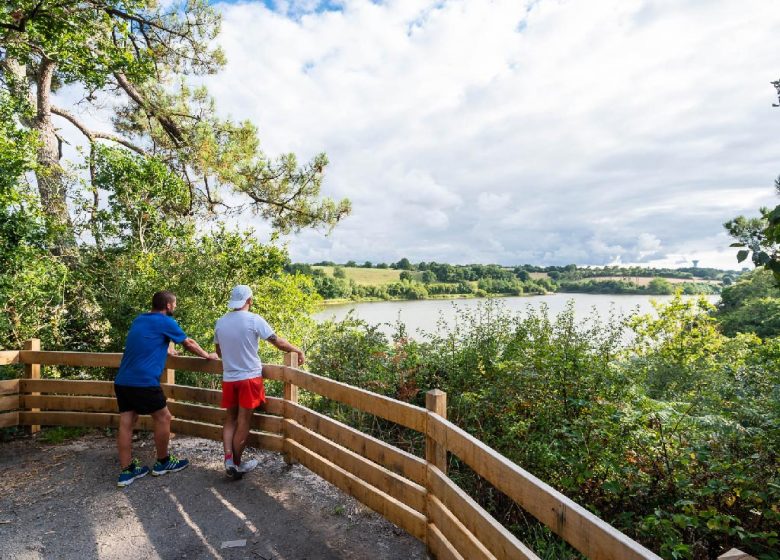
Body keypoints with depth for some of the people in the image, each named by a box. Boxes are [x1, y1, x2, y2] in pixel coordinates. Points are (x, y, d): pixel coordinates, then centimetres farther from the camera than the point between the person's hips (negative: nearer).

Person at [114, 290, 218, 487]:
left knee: (126, 423, 10)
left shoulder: (138, 320, 17)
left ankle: (127, 471, 16)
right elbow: (189, 343, 6)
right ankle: (163, 462, 20)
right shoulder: (165, 322, -5)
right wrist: (208, 356, 20)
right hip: (143, 382, -8)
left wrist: (167, 351, 53)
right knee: (163, 418, 7)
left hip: (122, 381, 8)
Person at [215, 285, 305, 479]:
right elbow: (278, 342, -11)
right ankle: (237, 464, 17)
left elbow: (219, 352, 14)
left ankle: (228, 459, 8)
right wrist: (298, 350, 4)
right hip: (249, 377, -4)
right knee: (243, 422, 6)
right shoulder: (254, 320, -13)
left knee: (230, 419, 18)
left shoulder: (220, 322, 2)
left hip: (229, 378, 5)